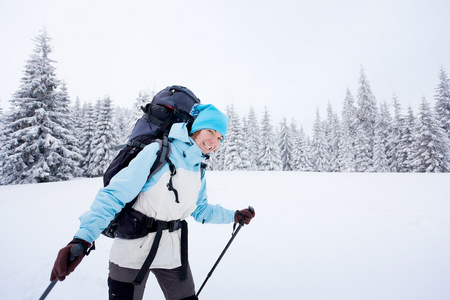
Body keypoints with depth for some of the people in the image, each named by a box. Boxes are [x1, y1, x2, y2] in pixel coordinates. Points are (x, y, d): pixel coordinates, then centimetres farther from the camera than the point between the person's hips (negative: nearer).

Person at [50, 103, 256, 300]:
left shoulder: (199, 170, 3)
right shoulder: (158, 152, -19)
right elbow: (114, 195, -23)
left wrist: (233, 216, 7)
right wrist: (83, 238, -34)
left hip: (172, 254, 6)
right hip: (132, 254, -5)